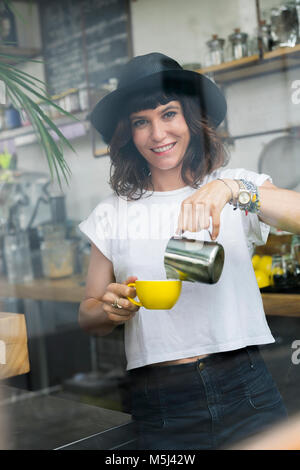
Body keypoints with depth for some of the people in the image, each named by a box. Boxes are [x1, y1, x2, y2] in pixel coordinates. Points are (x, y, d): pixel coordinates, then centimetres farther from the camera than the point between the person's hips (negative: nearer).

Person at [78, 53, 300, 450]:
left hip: (243, 392, -1)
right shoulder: (112, 216, 4)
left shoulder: (238, 186, 2)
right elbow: (89, 317, 9)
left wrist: (233, 190, -29)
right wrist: (112, 310, -12)